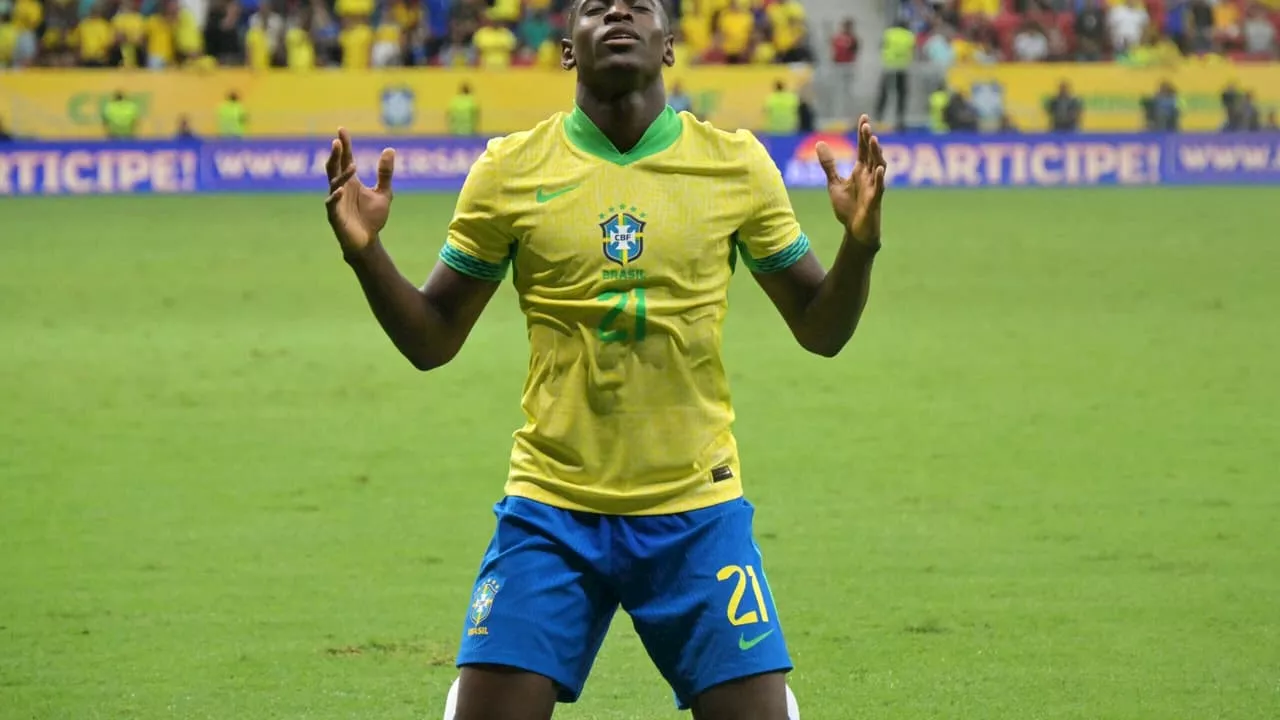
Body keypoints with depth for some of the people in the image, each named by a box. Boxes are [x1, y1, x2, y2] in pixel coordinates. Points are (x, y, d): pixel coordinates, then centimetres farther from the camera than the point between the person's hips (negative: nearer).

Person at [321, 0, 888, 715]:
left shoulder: (736, 163, 1)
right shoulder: (511, 169, 1)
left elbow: (819, 329, 7)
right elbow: (432, 341, 6)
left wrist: (860, 242, -12)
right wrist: (366, 252, -11)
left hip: (697, 510, 0)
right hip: (551, 513, 0)